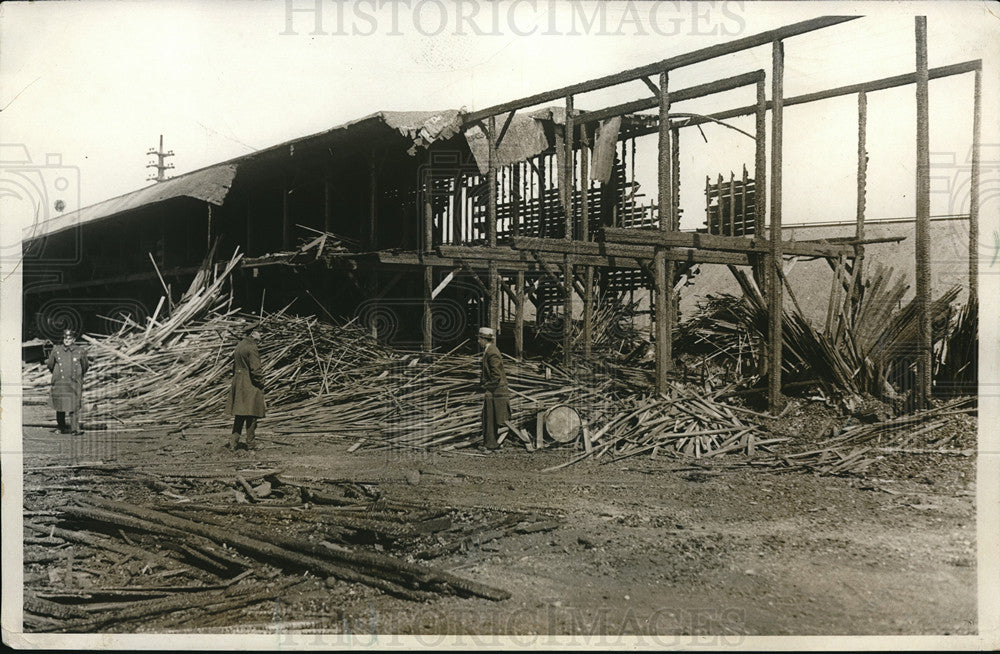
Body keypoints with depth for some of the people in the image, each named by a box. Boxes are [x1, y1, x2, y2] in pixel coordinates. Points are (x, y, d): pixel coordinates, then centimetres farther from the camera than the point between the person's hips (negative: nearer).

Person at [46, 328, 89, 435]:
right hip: (59, 383, 1)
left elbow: (85, 367, 14)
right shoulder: (56, 350, 4)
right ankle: (61, 427, 19)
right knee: (60, 406, 6)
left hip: (74, 384, -1)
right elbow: (50, 365, 15)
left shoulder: (80, 351, 4)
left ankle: (75, 429, -6)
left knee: (74, 406, -8)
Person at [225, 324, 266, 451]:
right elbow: (255, 369, -20)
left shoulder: (239, 346, 13)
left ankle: (233, 441, 7)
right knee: (251, 414, -1)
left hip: (238, 383, 8)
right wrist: (261, 383, -9)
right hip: (250, 384, -8)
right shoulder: (252, 348, -15)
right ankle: (250, 444, 4)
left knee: (239, 414, 13)